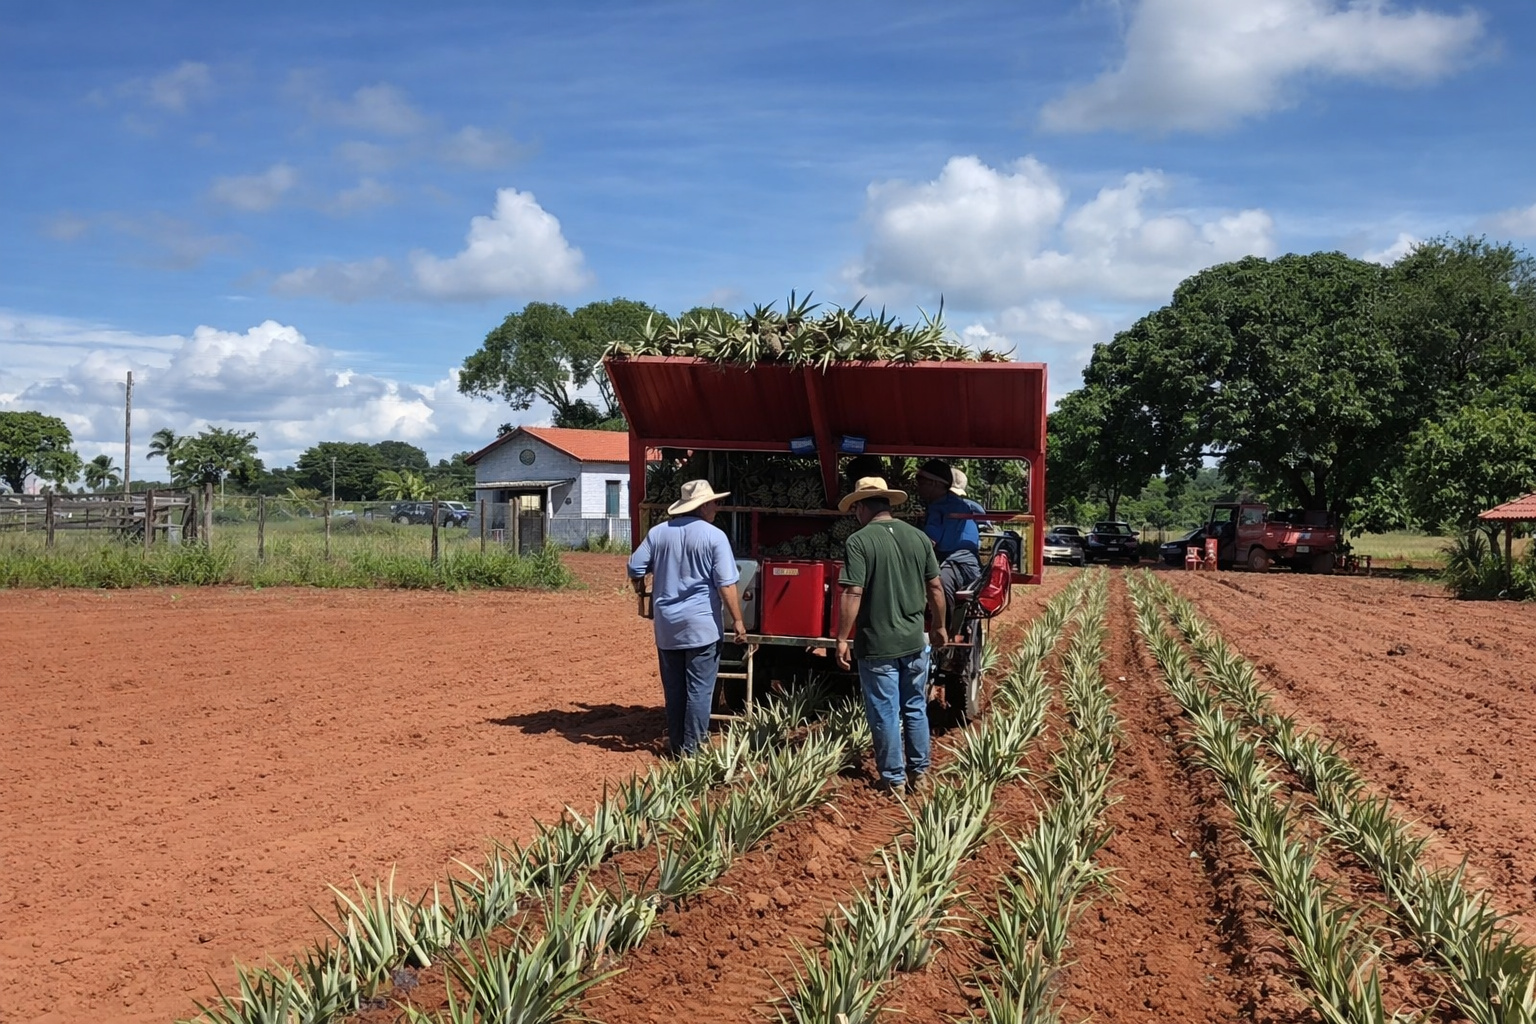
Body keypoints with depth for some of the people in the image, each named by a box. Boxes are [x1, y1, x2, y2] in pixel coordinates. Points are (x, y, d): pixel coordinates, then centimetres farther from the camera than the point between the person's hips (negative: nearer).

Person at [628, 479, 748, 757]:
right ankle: (693, 748, 3)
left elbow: (635, 568, 8)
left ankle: (676, 745, 19)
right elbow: (726, 584, -12)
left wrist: (641, 590, 29)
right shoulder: (715, 536, -9)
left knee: (674, 688, 13)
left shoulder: (658, 533, 4)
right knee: (699, 689, 2)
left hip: (666, 625, 5)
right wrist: (737, 621, -8)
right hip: (701, 625, -4)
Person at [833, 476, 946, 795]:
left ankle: (894, 778, 15)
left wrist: (842, 639, -12)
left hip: (878, 646, -5)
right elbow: (935, 588, 7)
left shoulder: (859, 541, -14)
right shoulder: (918, 537, 2)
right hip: (915, 641, 5)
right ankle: (918, 773, 26)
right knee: (916, 709, 17)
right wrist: (939, 627, 20)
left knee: (885, 713, 7)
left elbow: (852, 595, -18)